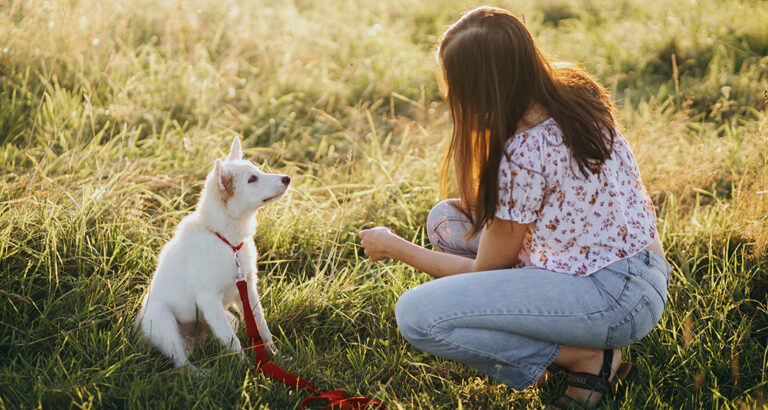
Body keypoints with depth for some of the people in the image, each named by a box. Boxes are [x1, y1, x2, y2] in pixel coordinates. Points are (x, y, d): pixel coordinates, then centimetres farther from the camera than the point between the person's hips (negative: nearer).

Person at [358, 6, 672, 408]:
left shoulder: (524, 153, -24)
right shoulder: (573, 93, 1)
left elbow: (487, 270, -8)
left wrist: (394, 247, 2)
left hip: (615, 299, -10)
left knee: (415, 314, -19)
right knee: (446, 220, 13)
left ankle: (589, 359, -7)